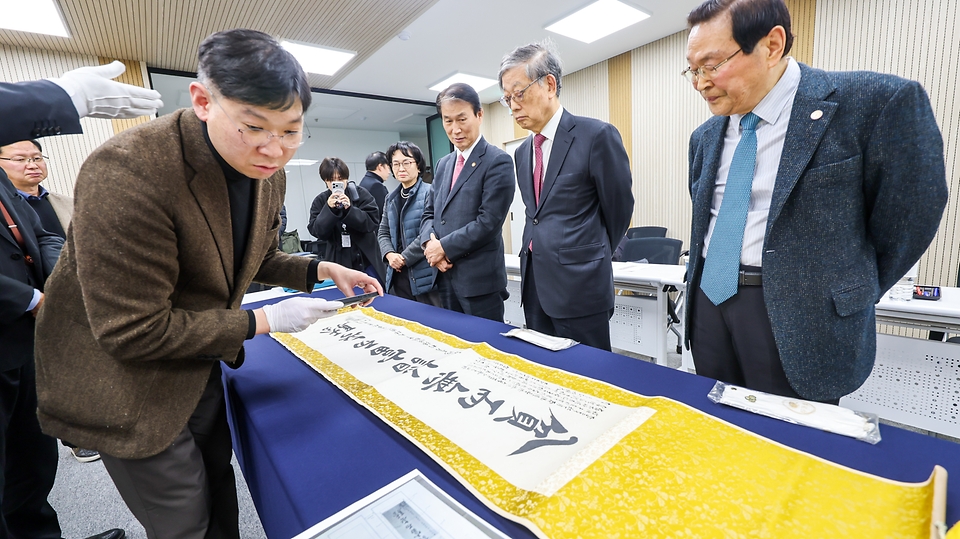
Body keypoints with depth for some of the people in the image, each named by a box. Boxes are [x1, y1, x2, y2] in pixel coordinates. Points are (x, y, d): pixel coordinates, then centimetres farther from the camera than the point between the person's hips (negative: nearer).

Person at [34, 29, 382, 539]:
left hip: (201, 368, 7)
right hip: (127, 381, -6)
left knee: (219, 483, 27)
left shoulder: (268, 173, -7)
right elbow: (132, 333, -27)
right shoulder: (127, 171, -30)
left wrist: (322, 270, -8)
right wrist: (264, 320, -24)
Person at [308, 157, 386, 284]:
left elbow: (373, 222, -11)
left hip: (366, 260, -1)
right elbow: (317, 231, -6)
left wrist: (349, 208, -23)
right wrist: (329, 208, -21)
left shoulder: (361, 194, -2)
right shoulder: (320, 201, 3)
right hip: (339, 262, 2)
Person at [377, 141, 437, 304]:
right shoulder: (390, 199, 16)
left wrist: (404, 258, -12)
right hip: (398, 275, 7)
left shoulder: (430, 192, -7)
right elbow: (383, 232, 15)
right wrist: (390, 255, -6)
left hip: (425, 275, -6)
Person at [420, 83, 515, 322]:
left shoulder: (498, 162, -9)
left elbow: (489, 222, -17)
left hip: (480, 278, -7)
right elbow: (430, 212, 15)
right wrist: (430, 243, -6)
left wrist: (444, 246, -13)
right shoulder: (444, 164, 14)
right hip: (445, 276, 7)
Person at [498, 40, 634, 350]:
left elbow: (619, 209, -3)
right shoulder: (522, 152, 12)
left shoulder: (597, 136, -10)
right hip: (535, 289, 7)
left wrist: (589, 259, 8)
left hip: (579, 289, -6)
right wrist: (541, 253, 11)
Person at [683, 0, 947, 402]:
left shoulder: (874, 102, -9)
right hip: (709, 298, 5)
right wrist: (704, 278, 12)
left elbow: (913, 210, -3)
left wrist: (853, 294, 3)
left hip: (796, 315, -4)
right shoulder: (705, 137, 8)